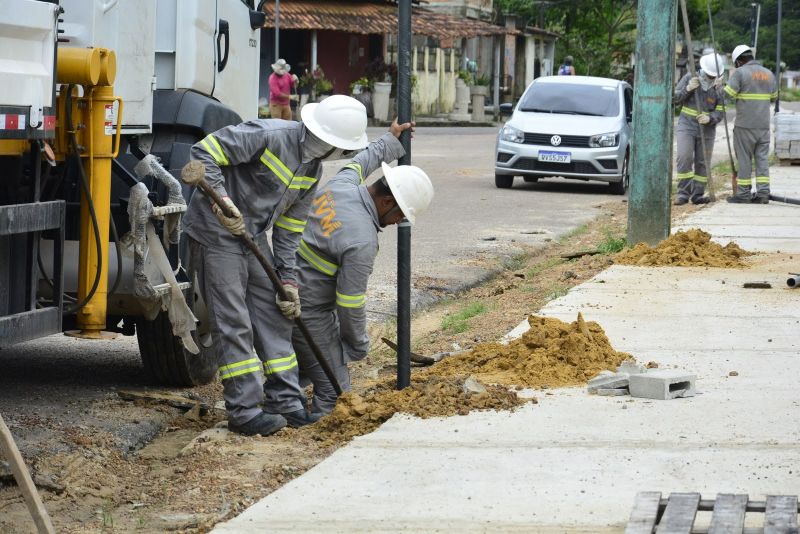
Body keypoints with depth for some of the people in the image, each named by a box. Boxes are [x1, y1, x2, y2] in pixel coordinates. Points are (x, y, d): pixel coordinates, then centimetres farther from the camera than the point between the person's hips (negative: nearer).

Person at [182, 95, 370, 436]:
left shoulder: (313, 169, 4)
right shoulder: (268, 136, -23)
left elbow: (289, 228, 11)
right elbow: (204, 153, -24)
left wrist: (288, 280, 6)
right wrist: (221, 200, -35)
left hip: (254, 238, 9)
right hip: (216, 233, -9)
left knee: (274, 316, 9)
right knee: (233, 324, -7)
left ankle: (284, 401, 17)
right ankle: (244, 411, -3)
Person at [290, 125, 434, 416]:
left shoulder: (341, 184, -4)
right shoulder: (362, 242, -27)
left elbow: (365, 159, 22)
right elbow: (350, 305, -20)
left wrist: (392, 141, 40)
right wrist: (358, 347, -3)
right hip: (308, 311, -10)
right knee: (334, 391, -7)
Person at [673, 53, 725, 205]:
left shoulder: (719, 88, -5)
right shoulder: (689, 78, -5)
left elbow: (719, 113, -8)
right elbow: (674, 98, -4)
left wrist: (709, 118, -29)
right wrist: (688, 89, -21)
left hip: (706, 129, 1)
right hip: (686, 126, -1)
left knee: (702, 163, 4)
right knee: (684, 158, -15)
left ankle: (698, 195, 13)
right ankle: (683, 193, -11)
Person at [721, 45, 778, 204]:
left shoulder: (741, 72, -7)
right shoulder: (768, 74, 11)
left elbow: (727, 93, -12)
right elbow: (773, 96, 21)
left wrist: (720, 87, 8)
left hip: (745, 125, -5)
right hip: (764, 125, 5)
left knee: (744, 159, 1)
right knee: (762, 158, 7)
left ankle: (743, 194, 3)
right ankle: (763, 193, 2)